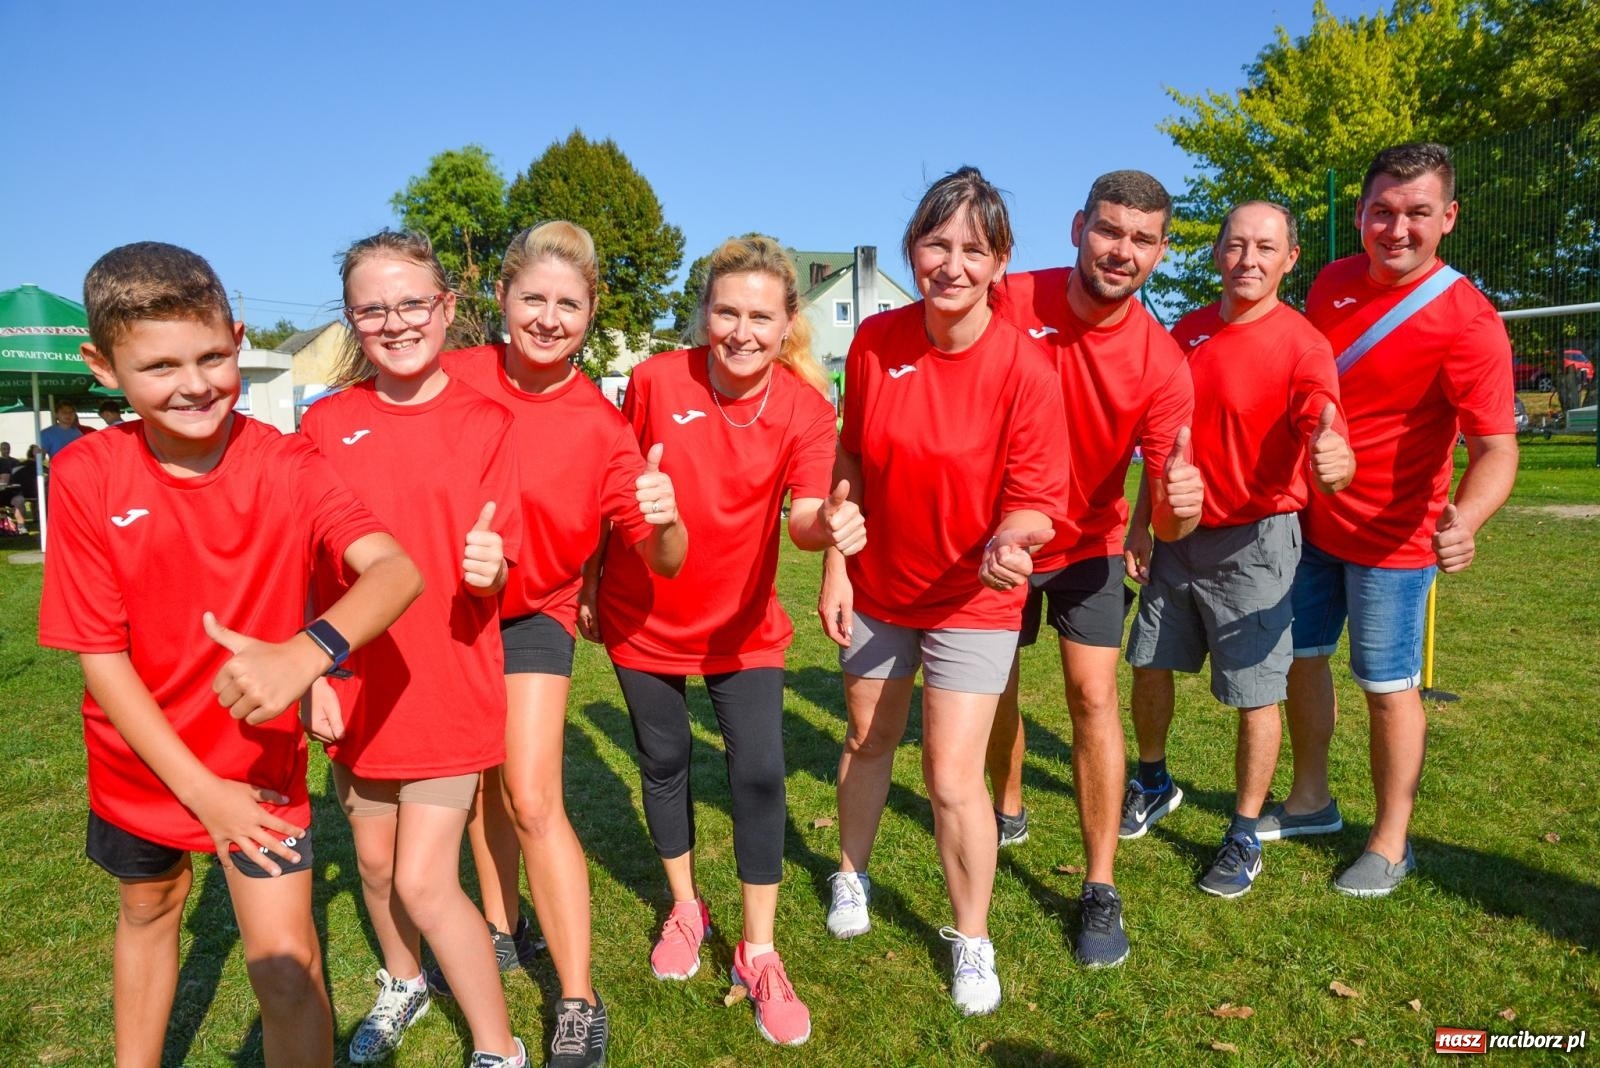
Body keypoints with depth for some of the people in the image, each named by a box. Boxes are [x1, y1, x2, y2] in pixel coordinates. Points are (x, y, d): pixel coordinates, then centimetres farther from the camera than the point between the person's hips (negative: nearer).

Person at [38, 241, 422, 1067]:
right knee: (148, 911, 26)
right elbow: (100, 654, -15)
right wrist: (201, 790, -18)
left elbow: (396, 569, -34)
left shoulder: (286, 464, -20)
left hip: (260, 755, -2)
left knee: (286, 960, -6)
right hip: (141, 760, 3)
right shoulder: (86, 476, -16)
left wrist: (306, 652, -54)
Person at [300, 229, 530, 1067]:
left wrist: (489, 565, -28)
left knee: (425, 883, -3)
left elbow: (493, 571, -6)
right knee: (374, 859, 19)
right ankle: (402, 984, 48)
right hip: (356, 686, 4)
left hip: (449, 685, -3)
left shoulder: (483, 424, -6)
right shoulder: (327, 423, 0)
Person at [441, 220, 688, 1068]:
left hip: (534, 615, -3)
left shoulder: (602, 426, -17)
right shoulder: (452, 379, -12)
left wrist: (664, 523, -42)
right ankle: (502, 928, 43)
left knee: (532, 801, -8)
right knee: (479, 782, 19)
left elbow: (663, 562, -19)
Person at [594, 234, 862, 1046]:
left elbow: (803, 516, -24)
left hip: (741, 622, 0)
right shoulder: (656, 380, -13)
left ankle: (758, 952, 14)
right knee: (664, 759, 14)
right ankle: (685, 908, 38)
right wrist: (587, 583, 2)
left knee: (759, 772, -5)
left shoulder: (806, 408, -13)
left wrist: (830, 525, -48)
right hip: (643, 614, 1)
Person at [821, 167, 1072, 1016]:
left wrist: (1007, 541, -38)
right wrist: (835, 564, -1)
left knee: (952, 779, -4)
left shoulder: (1023, 369, -21)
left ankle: (971, 940, 23)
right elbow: (851, 461, 0)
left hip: (972, 599, -3)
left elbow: (1037, 502, -17)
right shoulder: (876, 341, -11)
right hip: (877, 585, 4)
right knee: (868, 739, 21)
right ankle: (852, 873, 49)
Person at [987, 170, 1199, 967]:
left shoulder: (1161, 363, -19)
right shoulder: (1008, 303, -19)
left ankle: (1100, 891, 7)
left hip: (1088, 544, -1)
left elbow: (1168, 521, -20)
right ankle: (1008, 810, 43)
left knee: (1093, 696, -8)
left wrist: (1180, 504, -44)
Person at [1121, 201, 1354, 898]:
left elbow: (1327, 442, -28)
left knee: (1254, 692, 2)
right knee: (1149, 663, 14)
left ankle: (1245, 835, 20)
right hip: (1178, 533, 6)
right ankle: (1154, 784, 38)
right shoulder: (1185, 334, 3)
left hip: (1254, 541, -5)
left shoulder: (1302, 346, -15)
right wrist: (1140, 524, 8)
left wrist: (1335, 464, -52)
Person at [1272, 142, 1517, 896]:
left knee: (1388, 687, 5)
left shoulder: (1465, 320, -19)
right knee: (1300, 658, 17)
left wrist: (1465, 520, -46)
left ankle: (1390, 844, 24)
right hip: (1308, 519, 6)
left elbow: (1496, 446, -26)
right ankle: (1310, 802, 37)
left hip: (1390, 537, -6)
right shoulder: (1332, 283, 0)